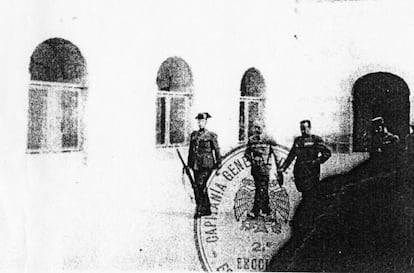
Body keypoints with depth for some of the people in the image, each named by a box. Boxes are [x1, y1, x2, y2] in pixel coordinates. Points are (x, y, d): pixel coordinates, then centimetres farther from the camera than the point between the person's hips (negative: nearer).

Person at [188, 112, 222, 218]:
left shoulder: (211, 135, -2)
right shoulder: (193, 135, 12)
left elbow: (217, 150, 0)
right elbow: (190, 150, 17)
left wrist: (218, 165, -2)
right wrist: (189, 165, 16)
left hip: (206, 165, -6)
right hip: (195, 165, 6)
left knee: (200, 186, -14)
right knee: (202, 187, 9)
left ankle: (199, 210, -13)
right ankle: (207, 209, 19)